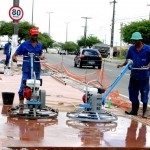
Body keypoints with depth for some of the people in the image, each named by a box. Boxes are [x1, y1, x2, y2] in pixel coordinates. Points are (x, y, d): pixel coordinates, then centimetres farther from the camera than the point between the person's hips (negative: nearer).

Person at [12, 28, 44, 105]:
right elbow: (15, 54, 0)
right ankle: (21, 101, 6)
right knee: (24, 85, -6)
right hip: (27, 69, -3)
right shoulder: (24, 44, 0)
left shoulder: (40, 45, 11)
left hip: (37, 69, 3)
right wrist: (14, 57, -21)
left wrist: (41, 57, -3)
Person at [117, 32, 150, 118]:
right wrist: (122, 65, -4)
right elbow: (128, 59, 12)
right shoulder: (132, 48, 6)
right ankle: (134, 110, 19)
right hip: (134, 74, 5)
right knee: (133, 92, 8)